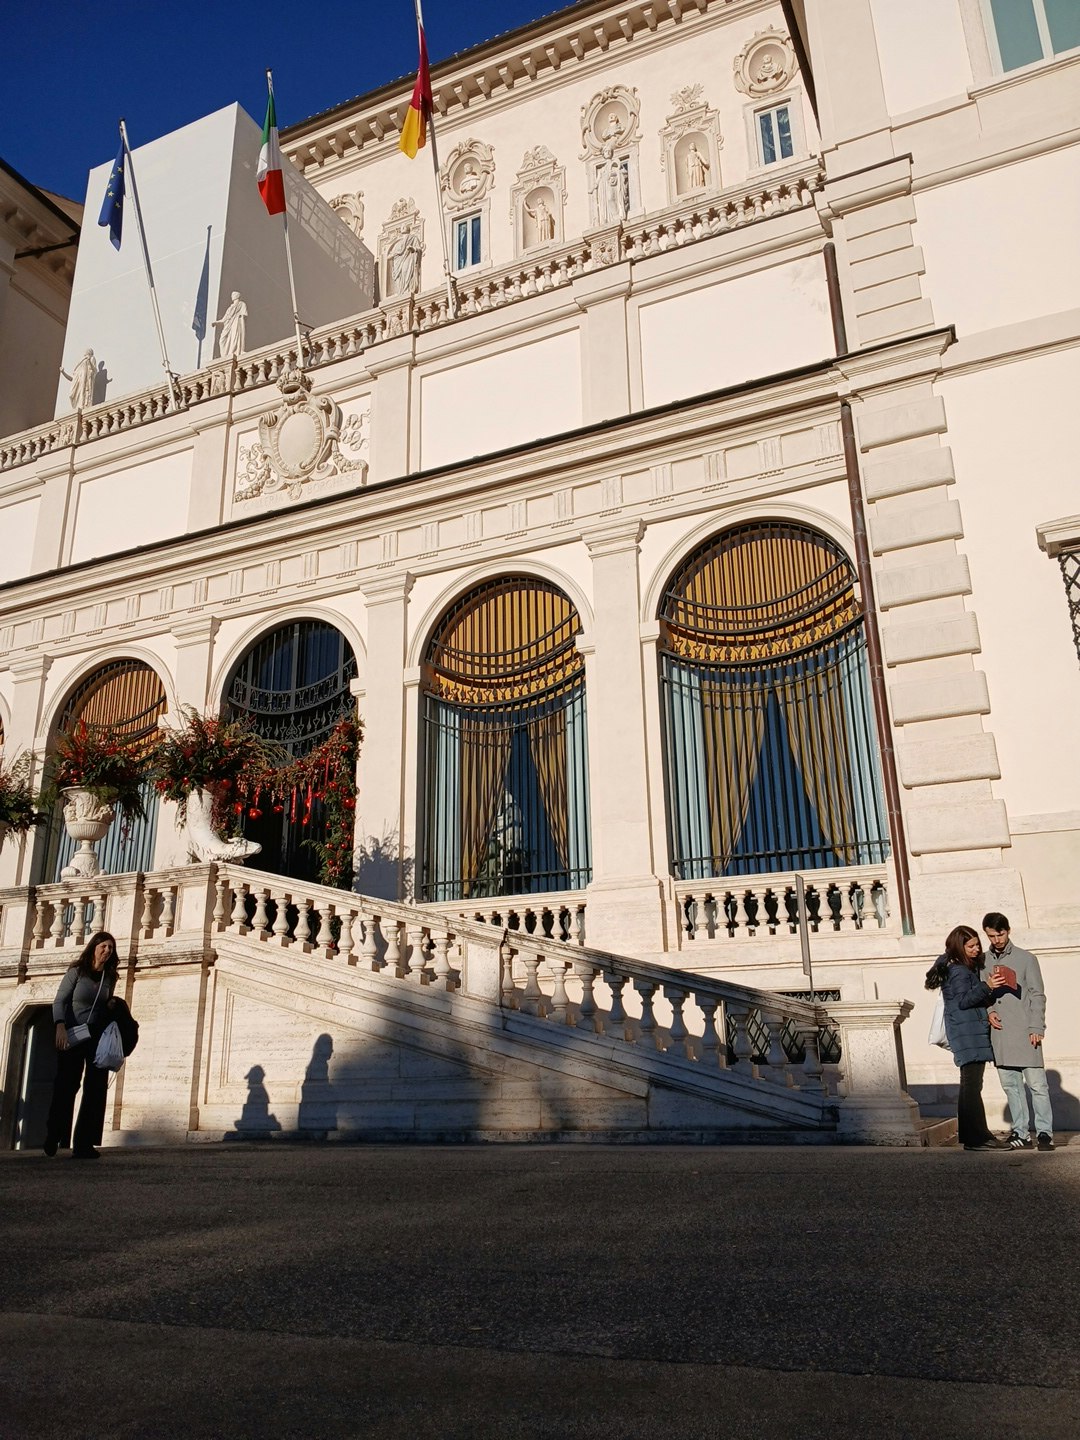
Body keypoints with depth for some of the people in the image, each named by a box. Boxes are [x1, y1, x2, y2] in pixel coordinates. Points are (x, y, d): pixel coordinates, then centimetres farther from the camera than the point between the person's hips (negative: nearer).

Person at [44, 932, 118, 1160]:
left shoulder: (110, 977, 8)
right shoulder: (77, 972, -2)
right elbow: (59, 1001, -8)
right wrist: (60, 1027, -21)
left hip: (98, 1038, 3)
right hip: (72, 1036, -3)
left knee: (96, 1089, -5)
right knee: (65, 1086, -1)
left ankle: (83, 1145, -2)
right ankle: (53, 1137, 20)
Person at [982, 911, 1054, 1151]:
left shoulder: (1025, 959, 3)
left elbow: (1037, 995, 1)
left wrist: (1036, 1028, -7)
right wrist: (988, 1011, -3)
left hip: (1024, 1032, -3)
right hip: (998, 1033, 3)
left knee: (1036, 1083, -4)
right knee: (1010, 1085, 7)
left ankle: (1044, 1132, 5)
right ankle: (1021, 1133, 13)